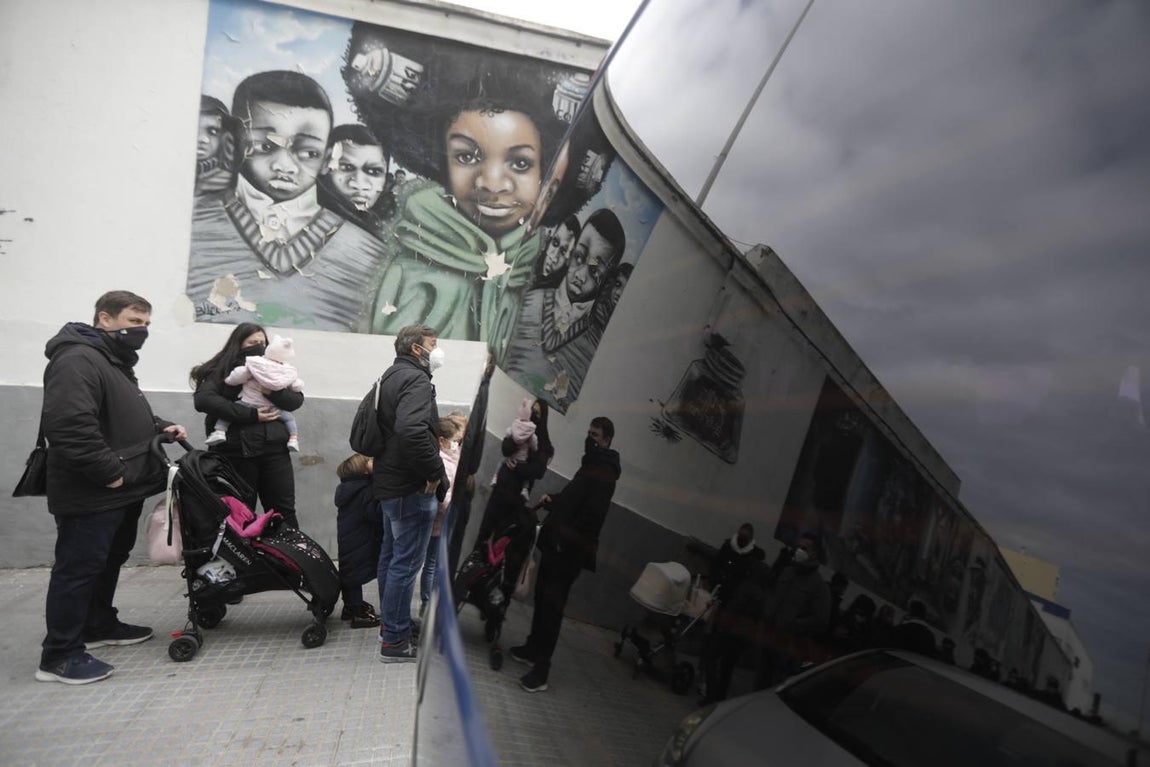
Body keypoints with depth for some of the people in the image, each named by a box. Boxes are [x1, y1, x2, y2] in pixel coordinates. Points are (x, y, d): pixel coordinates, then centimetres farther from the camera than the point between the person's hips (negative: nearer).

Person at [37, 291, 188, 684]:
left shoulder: (117, 361, 18)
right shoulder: (78, 360, -19)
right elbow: (69, 425, -30)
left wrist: (160, 427, 9)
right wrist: (108, 471, -26)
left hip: (123, 490, 11)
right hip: (91, 494, -11)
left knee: (109, 561, 21)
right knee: (78, 568, -2)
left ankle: (99, 625, 36)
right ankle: (59, 655, 8)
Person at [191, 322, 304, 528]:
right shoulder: (222, 370, 4)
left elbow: (297, 400, 4)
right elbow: (203, 400, -13)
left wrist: (272, 388, -16)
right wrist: (251, 415, -16)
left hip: (274, 449, 3)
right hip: (237, 452, -2)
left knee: (284, 512, 5)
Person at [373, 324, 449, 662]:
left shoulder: (392, 376, 15)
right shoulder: (416, 379, -17)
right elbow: (412, 429, -34)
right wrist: (434, 473, -23)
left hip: (390, 482, 11)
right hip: (412, 487, -11)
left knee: (390, 555, 19)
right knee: (406, 562, -3)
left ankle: (390, 624, 33)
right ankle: (395, 640, 6)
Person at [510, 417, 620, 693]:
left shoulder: (603, 474, -15)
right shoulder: (591, 466, 18)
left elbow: (592, 515, -23)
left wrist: (566, 541, -21)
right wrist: (553, 500, 10)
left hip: (569, 551, -10)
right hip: (556, 545, 10)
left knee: (551, 606, -8)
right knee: (542, 598, 18)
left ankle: (541, 670, -3)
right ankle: (533, 649, 32)